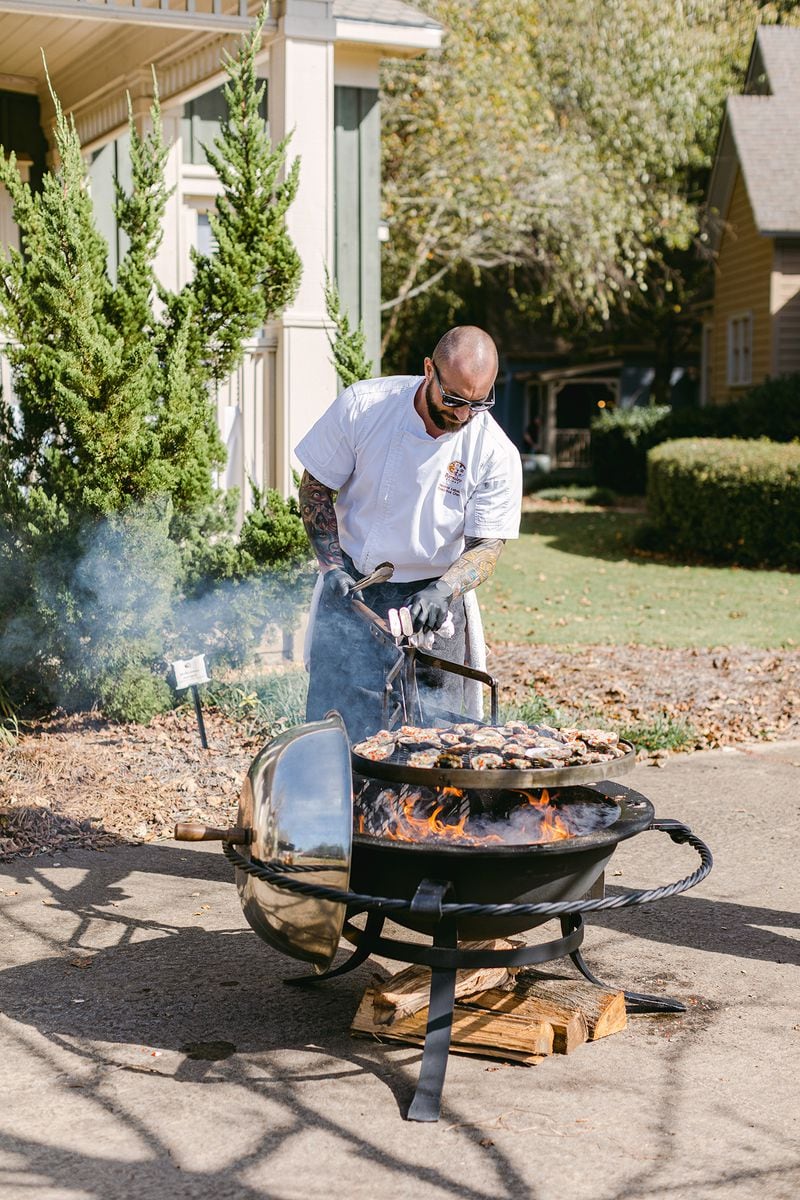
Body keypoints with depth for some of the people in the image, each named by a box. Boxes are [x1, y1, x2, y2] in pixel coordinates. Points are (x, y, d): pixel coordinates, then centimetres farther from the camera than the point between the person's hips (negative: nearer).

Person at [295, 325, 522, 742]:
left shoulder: (496, 454, -12)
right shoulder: (361, 406, -11)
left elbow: (486, 545, -8)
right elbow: (315, 488, 0)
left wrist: (442, 590, -27)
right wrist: (332, 565, -9)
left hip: (429, 600, 0)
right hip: (349, 590, 0)